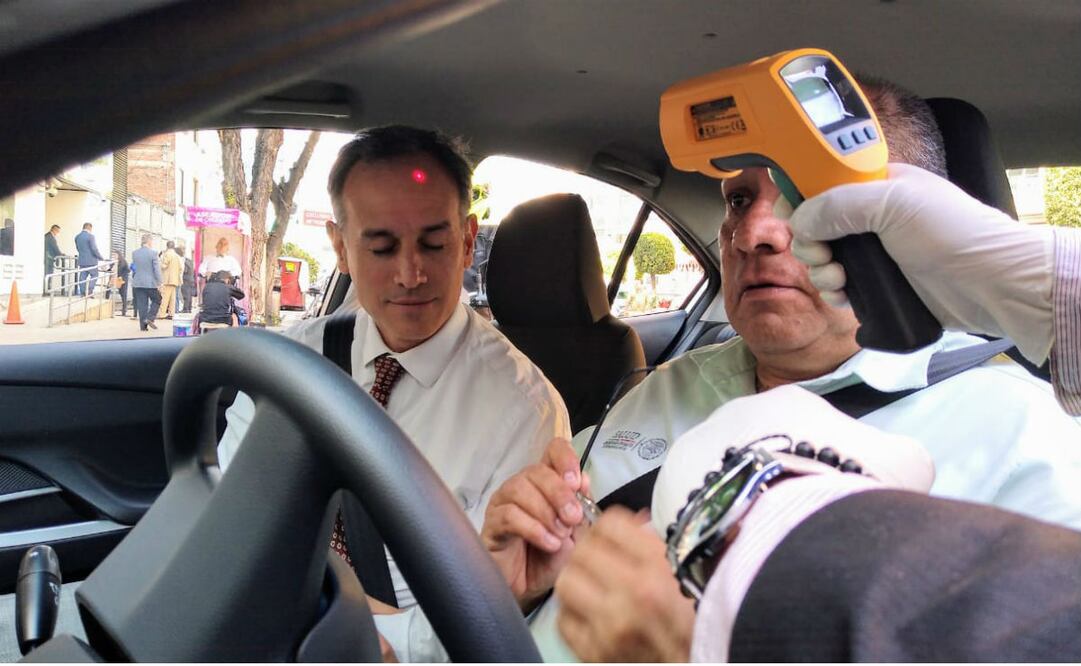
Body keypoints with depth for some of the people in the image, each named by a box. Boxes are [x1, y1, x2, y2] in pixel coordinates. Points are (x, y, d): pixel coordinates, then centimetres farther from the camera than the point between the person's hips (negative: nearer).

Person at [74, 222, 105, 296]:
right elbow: (94, 249, -14)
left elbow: (78, 249, 18)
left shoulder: (77, 237, 9)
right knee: (94, 276, 5)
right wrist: (101, 258, -3)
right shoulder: (90, 236, -13)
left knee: (82, 277, 8)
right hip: (91, 261, -6)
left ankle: (82, 293, 7)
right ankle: (89, 291, -7)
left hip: (82, 261, 6)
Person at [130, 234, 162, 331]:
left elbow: (133, 268, 12)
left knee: (141, 305, 7)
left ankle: (143, 325, 6)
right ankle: (149, 318, -3)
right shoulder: (153, 253, -11)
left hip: (138, 283, 5)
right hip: (151, 283, -5)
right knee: (157, 300, 13)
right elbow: (157, 269, -11)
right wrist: (159, 283, -5)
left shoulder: (134, 253, 4)